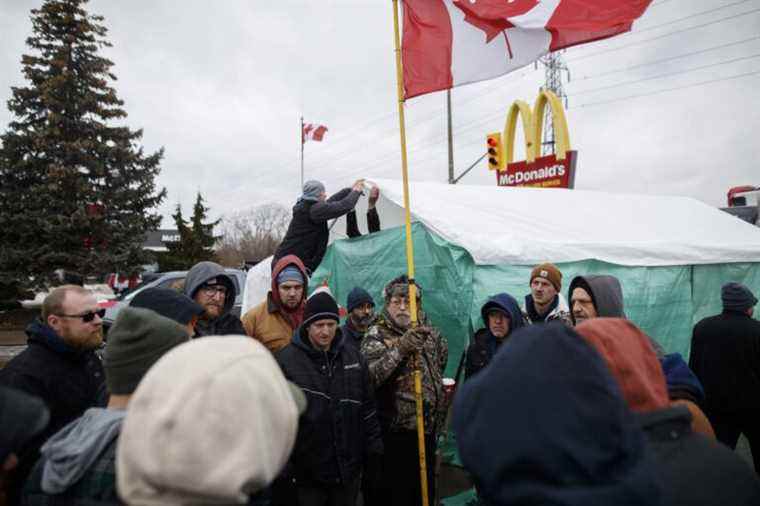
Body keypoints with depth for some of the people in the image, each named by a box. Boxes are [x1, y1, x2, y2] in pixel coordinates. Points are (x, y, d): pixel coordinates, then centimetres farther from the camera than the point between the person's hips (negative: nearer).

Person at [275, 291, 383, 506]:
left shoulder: (354, 357, 3)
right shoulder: (286, 360, -11)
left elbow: (368, 409, 10)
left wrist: (374, 452, 9)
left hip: (349, 468, 4)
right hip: (308, 472, -3)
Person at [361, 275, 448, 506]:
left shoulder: (429, 332, 7)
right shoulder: (376, 336, -10)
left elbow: (442, 356, 27)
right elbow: (368, 377, -27)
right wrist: (400, 348, -35)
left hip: (428, 428, 6)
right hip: (395, 433, -6)